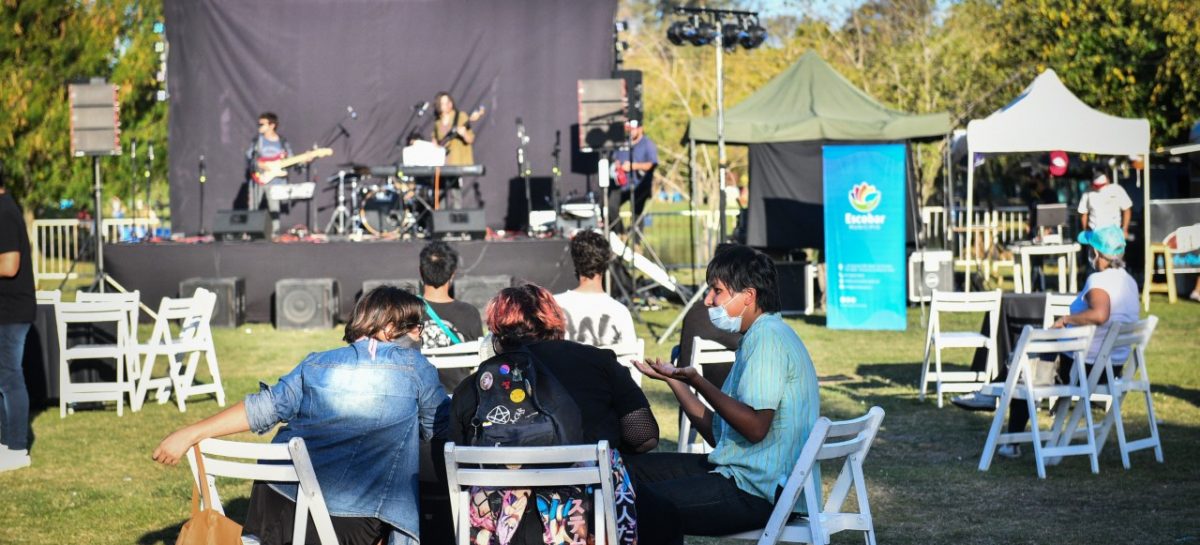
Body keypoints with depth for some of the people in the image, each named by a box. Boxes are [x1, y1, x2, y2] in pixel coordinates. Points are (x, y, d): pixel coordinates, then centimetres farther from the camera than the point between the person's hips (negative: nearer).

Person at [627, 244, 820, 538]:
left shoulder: (767, 337, -13)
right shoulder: (758, 336, 19)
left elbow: (755, 428, -23)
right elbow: (719, 434, 16)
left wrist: (698, 382, -23)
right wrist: (675, 380, 18)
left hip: (761, 492, -11)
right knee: (635, 468, 15)